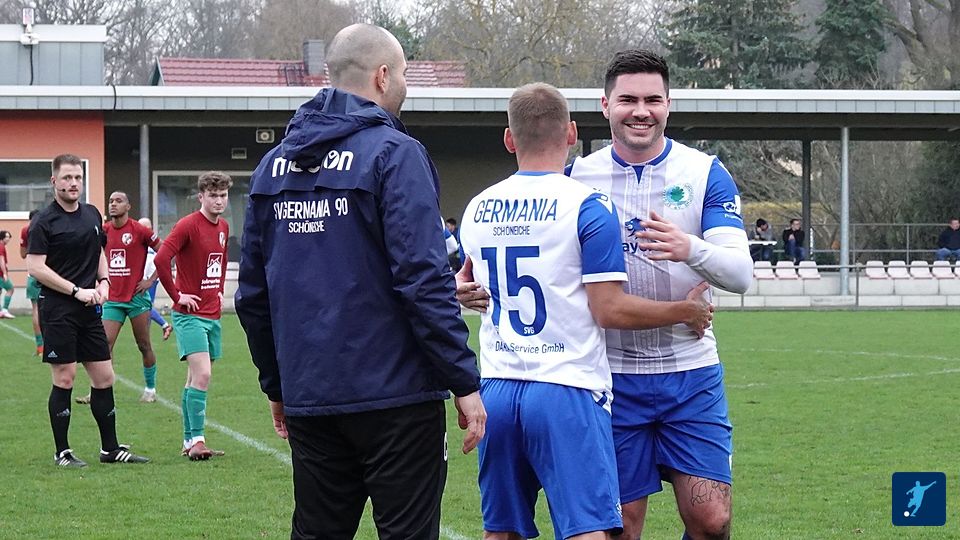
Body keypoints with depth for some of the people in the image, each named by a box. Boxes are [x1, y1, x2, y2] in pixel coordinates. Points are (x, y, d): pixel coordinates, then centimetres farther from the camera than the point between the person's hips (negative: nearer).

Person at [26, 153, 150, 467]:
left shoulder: (92, 215, 13)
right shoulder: (44, 222, -7)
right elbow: (36, 267, -13)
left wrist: (104, 281, 5)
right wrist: (77, 291, -15)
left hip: (89, 311, 7)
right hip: (57, 310, -6)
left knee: (104, 378, 7)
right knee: (64, 379, -5)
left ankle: (111, 448, 16)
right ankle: (62, 453, 3)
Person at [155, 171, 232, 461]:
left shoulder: (224, 227, 11)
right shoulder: (188, 225, -14)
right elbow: (161, 259, -22)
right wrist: (177, 296, -16)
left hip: (213, 315, 8)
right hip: (190, 314, -8)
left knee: (196, 378, 11)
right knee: (202, 375, -16)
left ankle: (189, 441, 16)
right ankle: (196, 440, -15)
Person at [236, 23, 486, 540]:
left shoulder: (274, 165, 11)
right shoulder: (394, 154, -8)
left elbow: (252, 293, 15)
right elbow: (424, 281, -16)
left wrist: (277, 384, 23)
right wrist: (464, 382, -12)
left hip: (308, 397, 6)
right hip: (393, 396, -6)